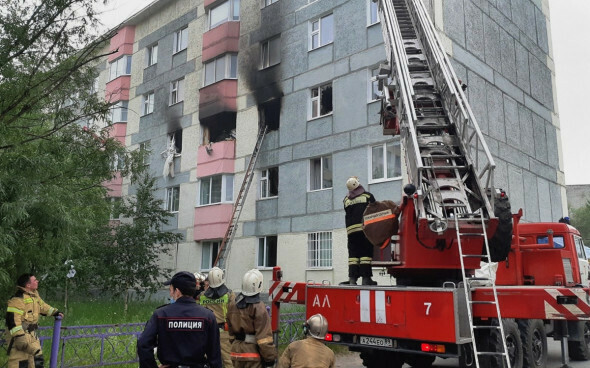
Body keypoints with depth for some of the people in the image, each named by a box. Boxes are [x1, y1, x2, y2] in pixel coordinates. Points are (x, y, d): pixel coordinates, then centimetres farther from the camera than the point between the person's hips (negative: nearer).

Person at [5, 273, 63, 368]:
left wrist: (55, 312, 26)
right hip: (21, 335, -9)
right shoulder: (18, 299, -21)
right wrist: (20, 339, -27)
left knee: (37, 360, 17)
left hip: (32, 335, 9)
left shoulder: (34, 294, 8)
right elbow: (12, 320, -25)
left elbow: (42, 306, 27)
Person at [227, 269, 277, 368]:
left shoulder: (232, 306, 7)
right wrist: (270, 357, -11)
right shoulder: (258, 308, -16)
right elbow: (264, 337, -18)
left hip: (236, 353, 7)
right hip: (253, 353, -7)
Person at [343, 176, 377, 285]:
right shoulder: (368, 196, 3)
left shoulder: (346, 200, 14)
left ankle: (352, 278, -1)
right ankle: (366, 278, -6)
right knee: (366, 253, -3)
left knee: (353, 253, 4)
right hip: (365, 228, -4)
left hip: (351, 229, 4)